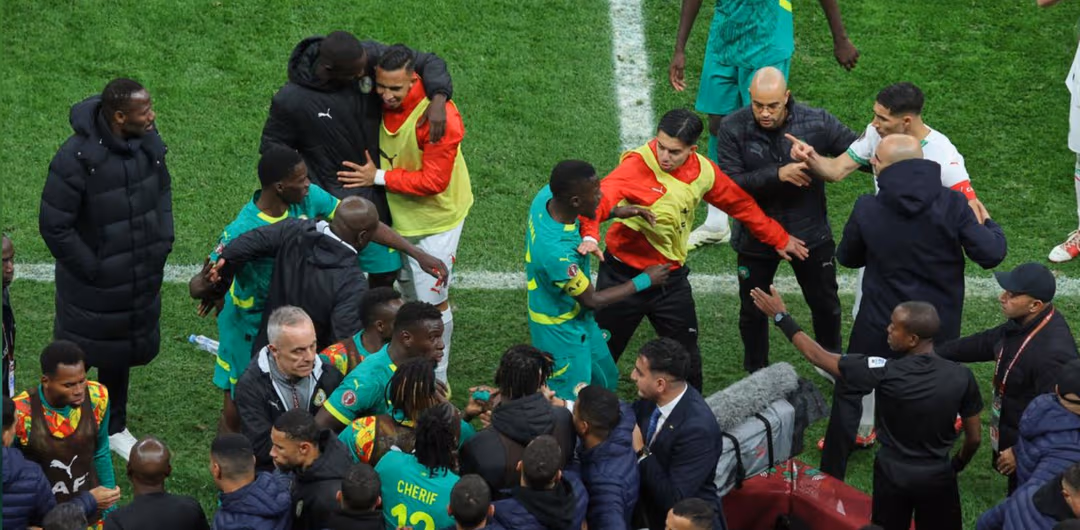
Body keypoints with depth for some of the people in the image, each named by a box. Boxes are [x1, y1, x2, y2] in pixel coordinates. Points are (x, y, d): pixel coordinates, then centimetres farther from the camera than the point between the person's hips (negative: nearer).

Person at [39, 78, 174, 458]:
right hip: (93, 288, -6)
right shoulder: (77, 159, -28)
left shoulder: (148, 143, -8)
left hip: (140, 280, 6)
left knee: (121, 355, 23)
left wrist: (163, 241, 4)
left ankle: (114, 428, 43)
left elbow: (162, 189, 12)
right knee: (77, 357, 10)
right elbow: (53, 226, -21)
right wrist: (90, 268, -17)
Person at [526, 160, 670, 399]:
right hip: (561, 331, -9)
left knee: (606, 380, 26)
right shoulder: (557, 252, -41)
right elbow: (592, 300, -23)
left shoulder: (547, 195, -19)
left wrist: (615, 212, -6)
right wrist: (645, 280, -14)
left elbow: (577, 217, 9)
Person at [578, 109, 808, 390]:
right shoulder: (638, 165, -24)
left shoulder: (703, 171, -5)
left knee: (687, 358, 14)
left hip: (672, 279, 4)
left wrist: (779, 239, 20)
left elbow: (741, 204, 12)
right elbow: (601, 197, -40)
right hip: (624, 275, -4)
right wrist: (590, 235, -60)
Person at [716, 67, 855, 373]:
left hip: (809, 233, 1)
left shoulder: (817, 122, -17)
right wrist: (777, 175, -35)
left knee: (825, 304, 19)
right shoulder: (733, 129, -19)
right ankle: (756, 376, 40)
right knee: (753, 310, 18)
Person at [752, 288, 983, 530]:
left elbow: (818, 356, -14)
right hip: (938, 478, 1)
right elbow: (975, 437, -6)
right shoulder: (961, 376, -19)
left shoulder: (885, 372, -24)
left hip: (893, 475, -1)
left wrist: (781, 316, -5)